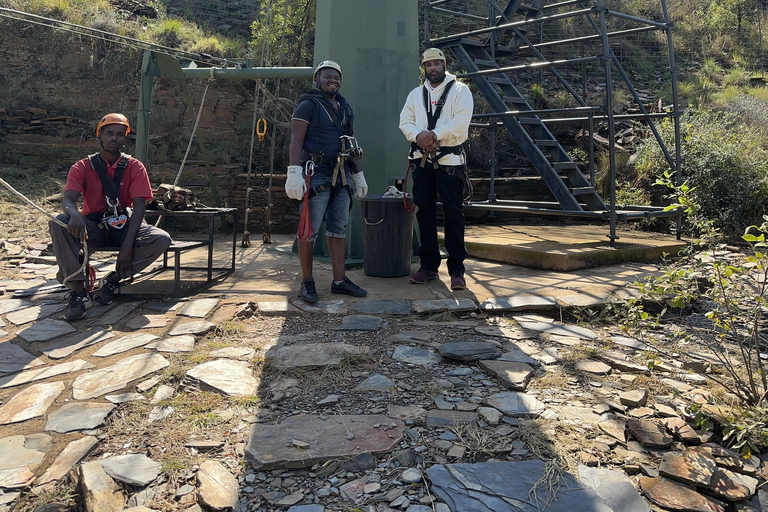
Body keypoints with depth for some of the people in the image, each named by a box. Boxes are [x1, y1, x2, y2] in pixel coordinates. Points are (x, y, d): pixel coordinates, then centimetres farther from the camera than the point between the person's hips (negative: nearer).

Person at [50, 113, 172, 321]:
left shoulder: (134, 167, -2)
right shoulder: (83, 167, -2)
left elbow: (139, 206, -11)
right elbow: (67, 199, -17)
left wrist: (128, 245, -23)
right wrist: (75, 214, -45)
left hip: (124, 226, 0)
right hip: (93, 227, 0)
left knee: (162, 239, -27)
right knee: (58, 224, -30)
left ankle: (114, 279, -11)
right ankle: (77, 290, -27)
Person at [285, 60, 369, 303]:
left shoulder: (345, 108, 19)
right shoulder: (308, 105, -3)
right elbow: (296, 140, -12)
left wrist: (358, 175, 22)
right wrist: (294, 173, -23)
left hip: (341, 176, 7)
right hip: (316, 175, -7)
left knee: (339, 228, 7)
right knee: (310, 229, -3)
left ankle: (339, 281, 13)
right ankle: (307, 283, 6)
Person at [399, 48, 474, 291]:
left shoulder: (460, 90, 3)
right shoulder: (415, 94, 17)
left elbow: (461, 123, -11)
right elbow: (405, 121, 7)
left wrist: (433, 134, -15)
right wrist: (419, 136, -12)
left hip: (449, 159, -4)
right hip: (422, 159, 5)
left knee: (453, 213, -6)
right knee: (424, 211, 5)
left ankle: (456, 269, -1)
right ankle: (428, 265, 14)